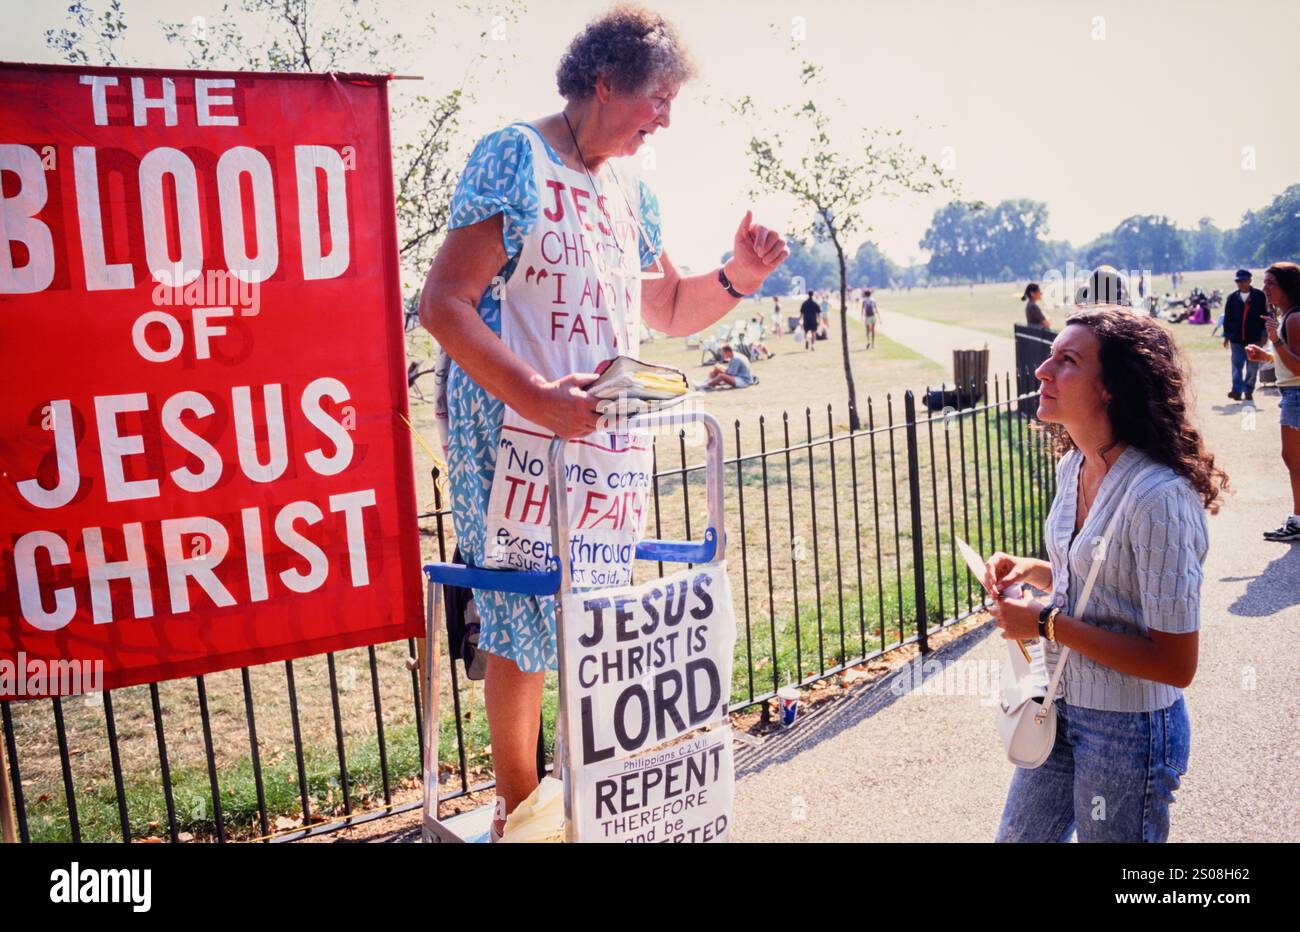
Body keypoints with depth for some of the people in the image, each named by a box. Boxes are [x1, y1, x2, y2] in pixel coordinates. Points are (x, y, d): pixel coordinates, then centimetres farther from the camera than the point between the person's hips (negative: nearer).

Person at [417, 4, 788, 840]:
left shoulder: (633, 192, 13)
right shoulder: (515, 159, -8)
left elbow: (669, 311, 22)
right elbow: (444, 304, -16)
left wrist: (738, 278, 3)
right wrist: (535, 395, -28)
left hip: (612, 444, 7)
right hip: (519, 443, -7)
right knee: (523, 628, 1)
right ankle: (518, 809, 20)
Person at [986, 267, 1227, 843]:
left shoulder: (1158, 497, -27)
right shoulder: (1073, 467, -1)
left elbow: (1175, 663, -25)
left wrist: (1049, 624, -23)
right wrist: (1030, 570, -3)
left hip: (1128, 731, -8)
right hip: (1063, 709, 8)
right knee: (1017, 837, 22)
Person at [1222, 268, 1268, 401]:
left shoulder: (1259, 296, -1)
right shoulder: (1232, 298, 5)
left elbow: (1265, 316, 0)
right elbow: (1227, 318, 9)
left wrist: (1263, 335, -3)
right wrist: (1226, 336, 6)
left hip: (1254, 338, -1)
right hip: (1236, 338, 1)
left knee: (1252, 367, 6)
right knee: (1237, 365, -7)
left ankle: (1248, 392, 15)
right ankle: (1237, 391, -12)